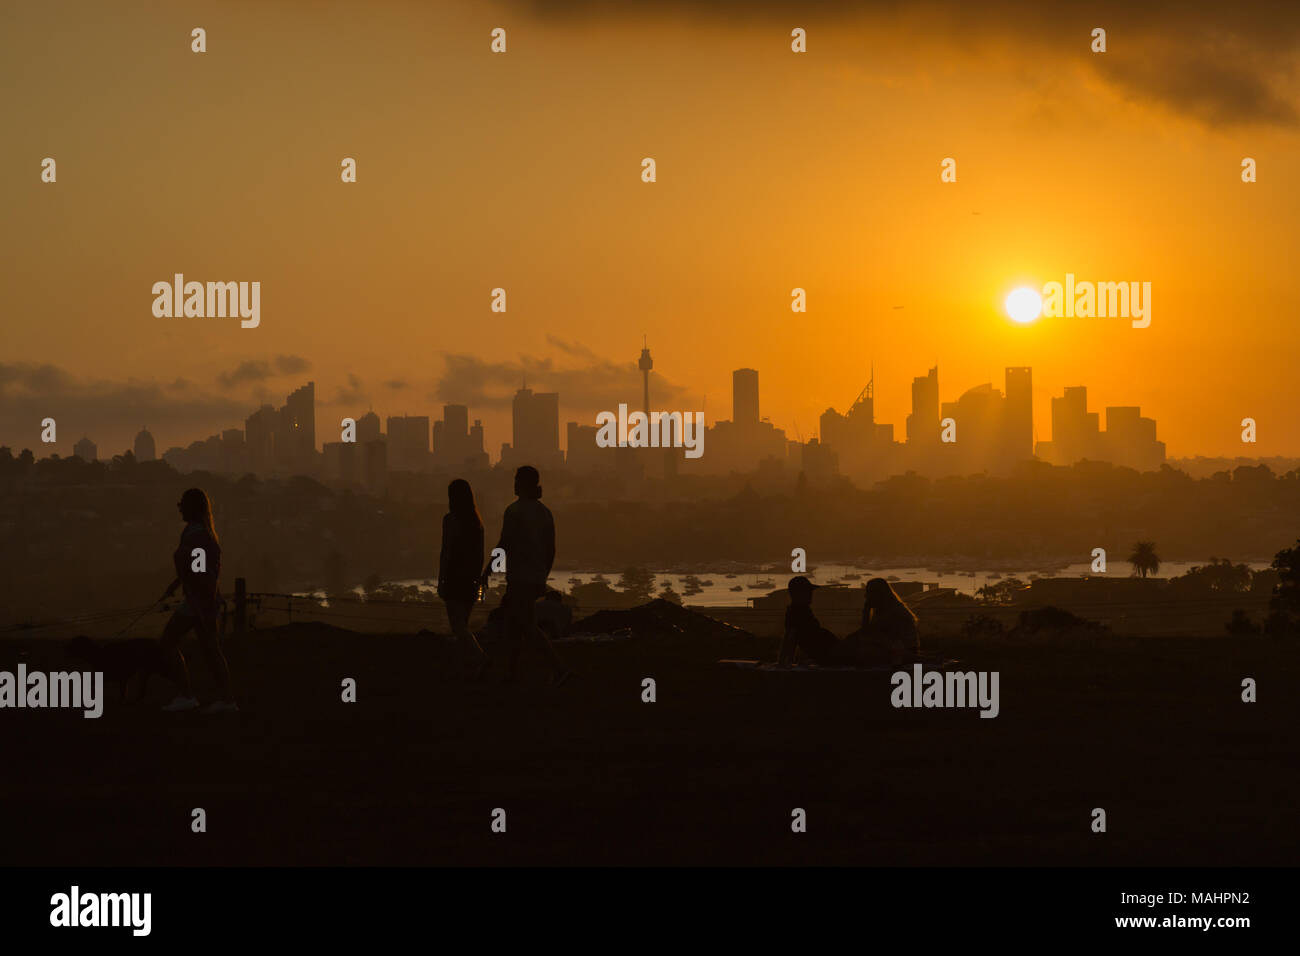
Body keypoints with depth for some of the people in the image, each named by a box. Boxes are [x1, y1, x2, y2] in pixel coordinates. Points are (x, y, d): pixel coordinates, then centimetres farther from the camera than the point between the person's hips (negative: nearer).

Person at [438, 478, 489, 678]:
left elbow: (445, 553, -14)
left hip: (454, 577, -7)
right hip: (471, 578, 7)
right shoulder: (476, 521, 9)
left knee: (458, 625, -7)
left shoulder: (451, 519, -11)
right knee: (462, 623, 16)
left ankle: (480, 657, -24)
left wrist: (440, 582, -10)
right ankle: (468, 664, 14)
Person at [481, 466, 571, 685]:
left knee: (529, 629, -9)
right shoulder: (545, 512, 9)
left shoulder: (514, 510, -12)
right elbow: (551, 550, 12)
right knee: (513, 621, 19)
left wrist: (487, 571, -5)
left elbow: (504, 544, -15)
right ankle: (510, 671, 23)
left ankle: (560, 669, -20)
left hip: (519, 577, -8)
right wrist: (543, 578, 21)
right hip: (537, 576, 8)